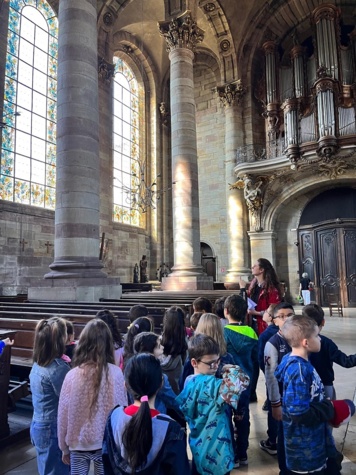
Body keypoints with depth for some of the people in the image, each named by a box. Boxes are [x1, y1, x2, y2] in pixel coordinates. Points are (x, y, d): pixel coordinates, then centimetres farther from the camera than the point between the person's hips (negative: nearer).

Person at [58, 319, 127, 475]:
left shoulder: (72, 375, -13)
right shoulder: (115, 372, -15)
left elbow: (63, 415, -4)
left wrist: (64, 447, 12)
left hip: (78, 444, 0)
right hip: (107, 443, 0)